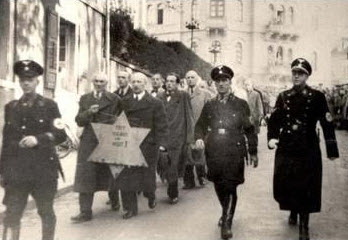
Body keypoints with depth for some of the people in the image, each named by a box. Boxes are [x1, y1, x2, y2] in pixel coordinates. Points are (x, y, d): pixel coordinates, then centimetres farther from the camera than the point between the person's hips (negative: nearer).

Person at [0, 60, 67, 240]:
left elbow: (61, 135, -7)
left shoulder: (49, 106, 1)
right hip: (16, 169, 3)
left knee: (46, 211, 8)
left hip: (43, 168, -2)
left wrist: (38, 139, -23)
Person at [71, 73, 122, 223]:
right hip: (88, 142, 3)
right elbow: (79, 121, 5)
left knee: (109, 175, 9)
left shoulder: (114, 99, 2)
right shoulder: (85, 98, 12)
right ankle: (85, 212, 3)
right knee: (85, 176, -1)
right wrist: (89, 112, -11)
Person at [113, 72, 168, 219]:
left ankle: (151, 196, 38)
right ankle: (130, 208, 14)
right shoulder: (124, 102, 9)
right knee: (126, 177, 0)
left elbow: (161, 127, -5)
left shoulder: (155, 103, -2)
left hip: (147, 146, -3)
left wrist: (161, 145, -14)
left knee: (147, 176, 4)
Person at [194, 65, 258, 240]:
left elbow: (249, 129, 4)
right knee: (219, 187, 15)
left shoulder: (241, 104, 2)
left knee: (230, 187, -7)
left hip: (234, 154, -3)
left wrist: (253, 152, 3)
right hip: (214, 153, 3)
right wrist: (199, 138, -7)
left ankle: (226, 223, 2)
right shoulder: (209, 105, 10)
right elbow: (200, 125, 15)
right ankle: (226, 213, 39)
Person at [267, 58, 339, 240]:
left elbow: (327, 123, -4)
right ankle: (293, 211, 34)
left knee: (306, 187, 0)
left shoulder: (317, 97, -2)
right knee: (283, 184, 5)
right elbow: (274, 120, 8)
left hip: (308, 150, -2)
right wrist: (272, 137, -10)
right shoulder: (283, 97, 7)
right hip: (285, 149, 3)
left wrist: (331, 150, -7)